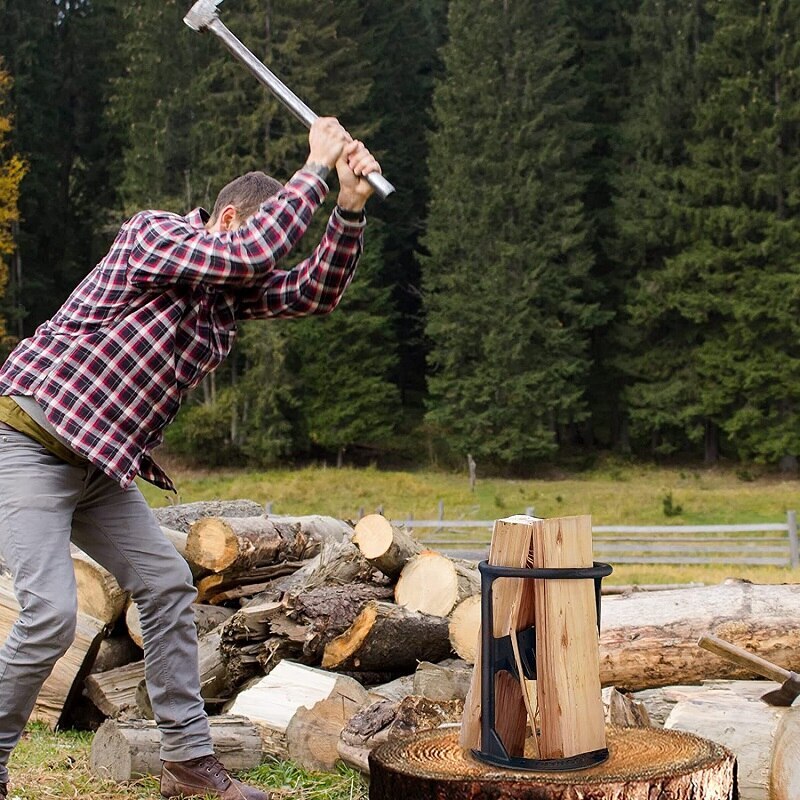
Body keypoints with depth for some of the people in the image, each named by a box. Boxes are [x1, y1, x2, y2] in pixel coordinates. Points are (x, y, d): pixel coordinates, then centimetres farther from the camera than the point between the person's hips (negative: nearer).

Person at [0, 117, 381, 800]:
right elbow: (251, 250, -30)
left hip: (101, 463, 9)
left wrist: (351, 206, -9)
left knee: (166, 583, 4)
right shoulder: (155, 233, -14)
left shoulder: (235, 285, 10)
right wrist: (316, 170, -20)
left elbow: (315, 293, 3)